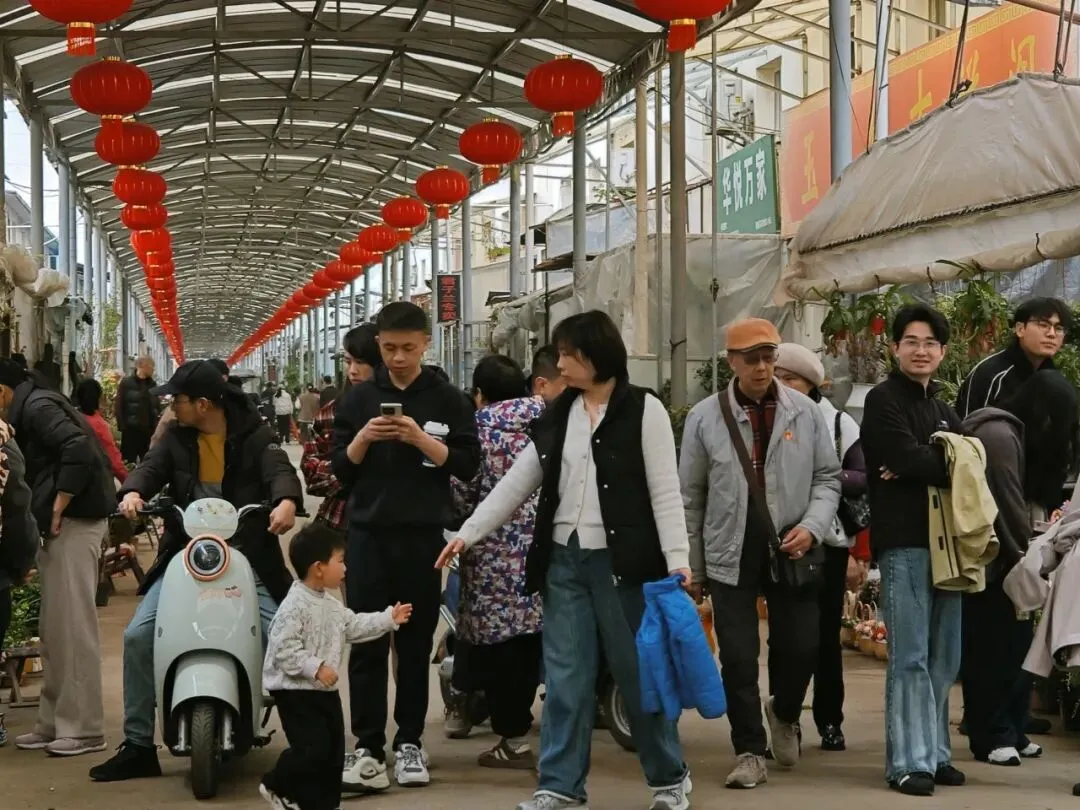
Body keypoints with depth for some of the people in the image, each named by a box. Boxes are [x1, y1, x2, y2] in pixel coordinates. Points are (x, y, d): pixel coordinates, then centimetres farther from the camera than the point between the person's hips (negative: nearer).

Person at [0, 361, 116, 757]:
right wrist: (50, 515, 6)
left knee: (73, 627, -7)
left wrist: (57, 509, -18)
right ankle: (54, 723, 20)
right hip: (60, 528, 10)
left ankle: (84, 729, -2)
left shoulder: (37, 407, -11)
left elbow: (79, 449, -25)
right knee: (55, 630, 13)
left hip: (72, 524, -10)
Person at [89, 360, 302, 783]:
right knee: (138, 636, -9)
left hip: (246, 557, -3)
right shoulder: (176, 437, 8)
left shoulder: (254, 436, -4)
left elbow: (280, 470, -19)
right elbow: (151, 466, -6)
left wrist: (287, 501, -43)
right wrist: (134, 491, -31)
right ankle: (138, 745, 2)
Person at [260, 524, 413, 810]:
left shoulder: (330, 605, 11)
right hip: (295, 690, -9)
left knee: (334, 748, 8)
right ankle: (276, 786, 9)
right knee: (313, 747, -12)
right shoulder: (295, 606, -20)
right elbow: (283, 648, -25)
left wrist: (389, 619, 19)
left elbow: (354, 626, 23)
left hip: (324, 690, 9)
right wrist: (316, 667, -28)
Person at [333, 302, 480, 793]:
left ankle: (410, 742, 13)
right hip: (368, 535, 1)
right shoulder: (359, 399, 8)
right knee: (366, 644, -3)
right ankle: (368, 749, -3)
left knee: (416, 643, 5)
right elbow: (341, 471, 7)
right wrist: (362, 439, -12)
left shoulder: (447, 400, 3)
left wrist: (421, 439, -15)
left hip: (423, 535, -1)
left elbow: (468, 466, -2)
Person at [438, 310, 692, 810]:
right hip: (564, 561, 5)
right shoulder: (557, 415, 11)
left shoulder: (643, 410, -4)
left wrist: (677, 559, -16)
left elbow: (664, 492, -8)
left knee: (639, 673, 4)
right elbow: (516, 484, 13)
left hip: (620, 561, -5)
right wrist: (468, 533, 8)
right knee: (565, 677, 6)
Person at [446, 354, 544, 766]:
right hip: (542, 545, 4)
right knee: (529, 639, 12)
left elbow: (462, 495, -4)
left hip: (494, 551, -4)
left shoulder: (476, 427, -4)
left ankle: (513, 739, 3)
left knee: (497, 641, 2)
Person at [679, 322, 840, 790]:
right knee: (738, 658, 0)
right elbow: (691, 498, 4)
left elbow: (827, 477, 6)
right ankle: (750, 751, 12)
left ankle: (784, 713, 36)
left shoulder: (805, 412, 1)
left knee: (801, 647, 5)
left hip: (791, 552, 1)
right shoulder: (705, 417, -1)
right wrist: (692, 567, 5)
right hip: (730, 556, -1)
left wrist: (812, 527, -12)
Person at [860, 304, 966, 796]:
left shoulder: (944, 411, 22)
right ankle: (908, 762, -5)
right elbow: (906, 457, -16)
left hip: (945, 540, 7)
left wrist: (922, 466, -10)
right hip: (903, 543, -7)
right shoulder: (884, 400, 0)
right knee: (910, 658, -8)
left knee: (943, 659, 8)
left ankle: (935, 752, 16)